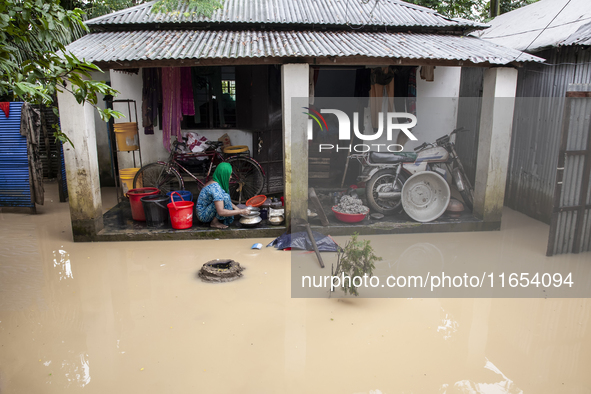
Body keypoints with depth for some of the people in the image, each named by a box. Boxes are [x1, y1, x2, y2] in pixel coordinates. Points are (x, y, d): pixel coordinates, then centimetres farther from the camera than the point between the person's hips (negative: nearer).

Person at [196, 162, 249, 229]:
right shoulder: (215, 187, -28)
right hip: (203, 215, -10)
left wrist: (236, 208, 0)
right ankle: (214, 222, -13)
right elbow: (221, 212, -33)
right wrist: (241, 212, -27)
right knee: (225, 197, -26)